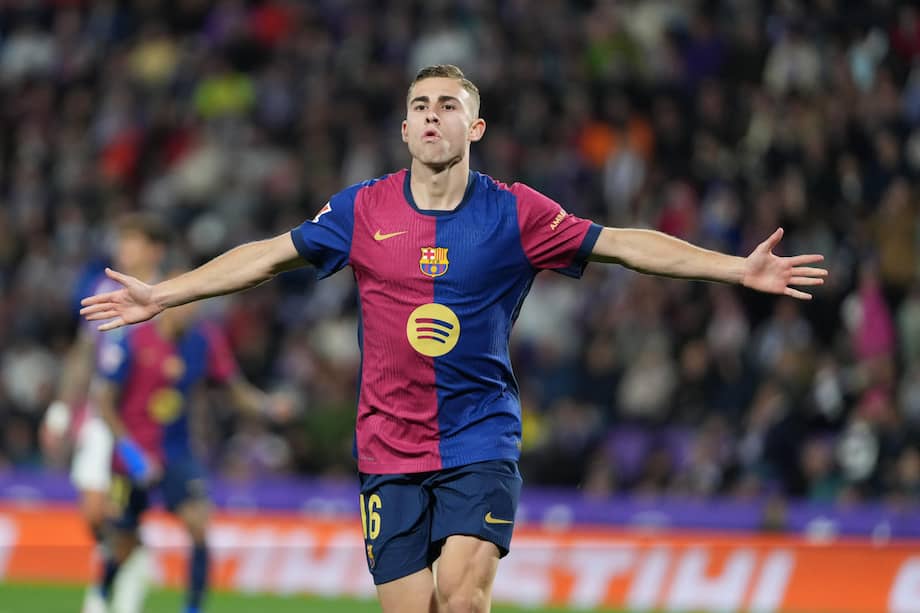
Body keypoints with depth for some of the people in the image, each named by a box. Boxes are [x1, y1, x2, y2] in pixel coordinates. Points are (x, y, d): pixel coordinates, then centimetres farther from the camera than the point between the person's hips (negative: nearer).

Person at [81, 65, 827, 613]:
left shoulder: (514, 214, -2)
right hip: (389, 449, 2)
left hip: (480, 444, -2)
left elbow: (627, 245, 0)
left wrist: (742, 269, -5)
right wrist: (162, 295, 9)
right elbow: (266, 256, 10)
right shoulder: (364, 210, 2)